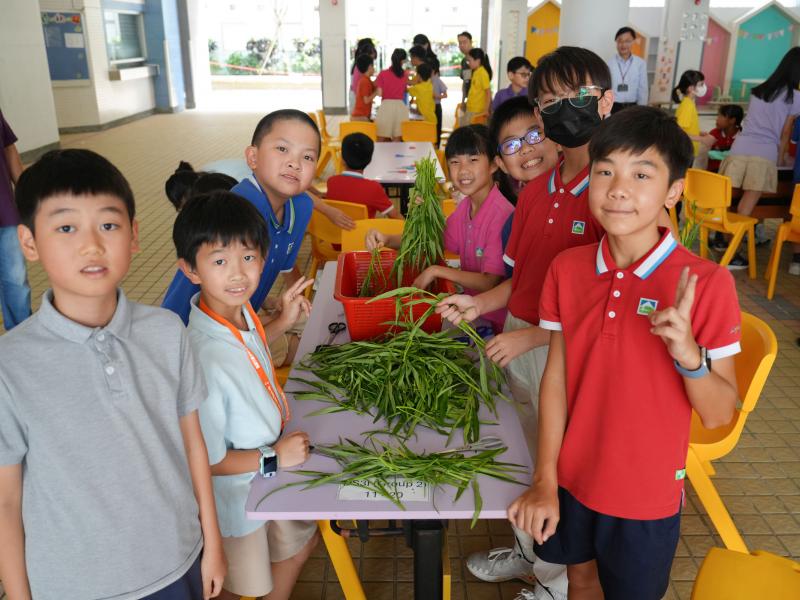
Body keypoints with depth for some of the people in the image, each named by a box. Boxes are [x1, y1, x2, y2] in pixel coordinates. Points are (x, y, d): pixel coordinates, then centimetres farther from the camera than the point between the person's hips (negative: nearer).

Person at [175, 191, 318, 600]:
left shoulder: (241, 310, -15)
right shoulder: (204, 359, -39)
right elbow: (204, 460, -29)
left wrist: (285, 318, 0)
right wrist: (273, 457, -21)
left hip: (272, 473, 7)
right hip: (238, 493, -7)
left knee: (300, 543, 31)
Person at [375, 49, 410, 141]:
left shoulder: (383, 74, -3)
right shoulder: (404, 74, 4)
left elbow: (379, 93, -2)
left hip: (386, 107, -2)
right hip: (400, 106, 2)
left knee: (381, 140, 5)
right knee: (397, 140, 5)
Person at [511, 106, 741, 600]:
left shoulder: (707, 284, -19)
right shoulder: (568, 269, -8)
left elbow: (720, 415, -14)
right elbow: (556, 377, -3)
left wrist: (688, 354, -34)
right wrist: (545, 480, -3)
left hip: (647, 492, -3)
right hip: (572, 477, 3)